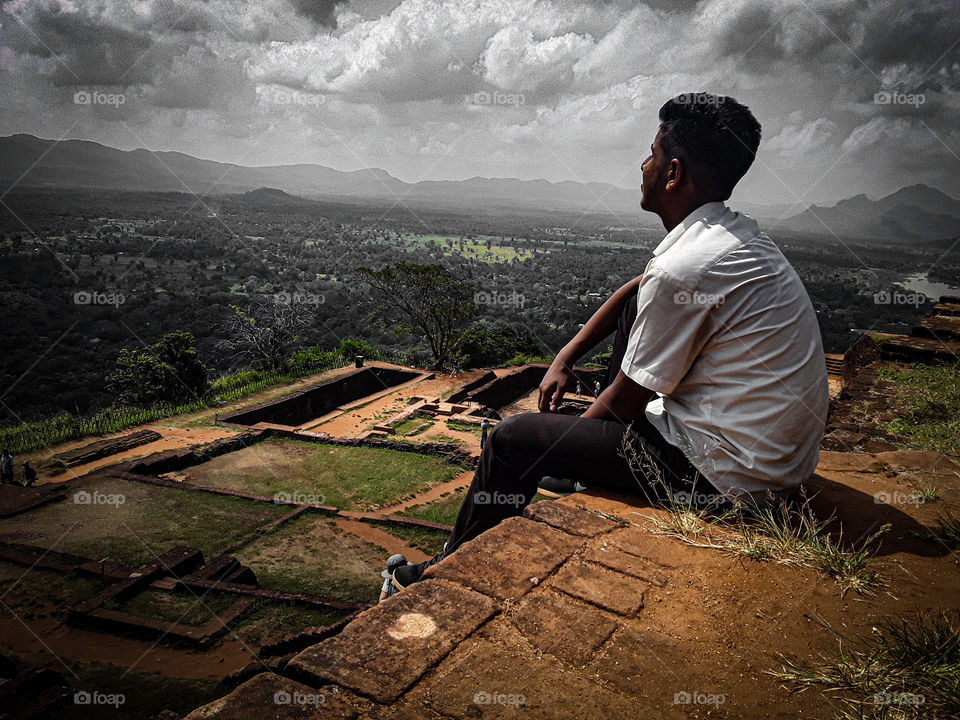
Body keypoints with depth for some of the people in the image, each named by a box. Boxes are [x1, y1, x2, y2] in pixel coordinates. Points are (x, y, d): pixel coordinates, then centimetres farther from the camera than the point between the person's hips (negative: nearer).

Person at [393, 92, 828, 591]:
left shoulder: (683, 269, -25)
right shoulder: (737, 236, 5)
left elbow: (625, 402, -15)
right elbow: (639, 287, 18)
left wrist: (564, 434, 5)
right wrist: (566, 358, 13)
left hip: (728, 475, -9)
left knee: (511, 438, -3)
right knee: (635, 305, 22)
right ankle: (593, 470, 30)